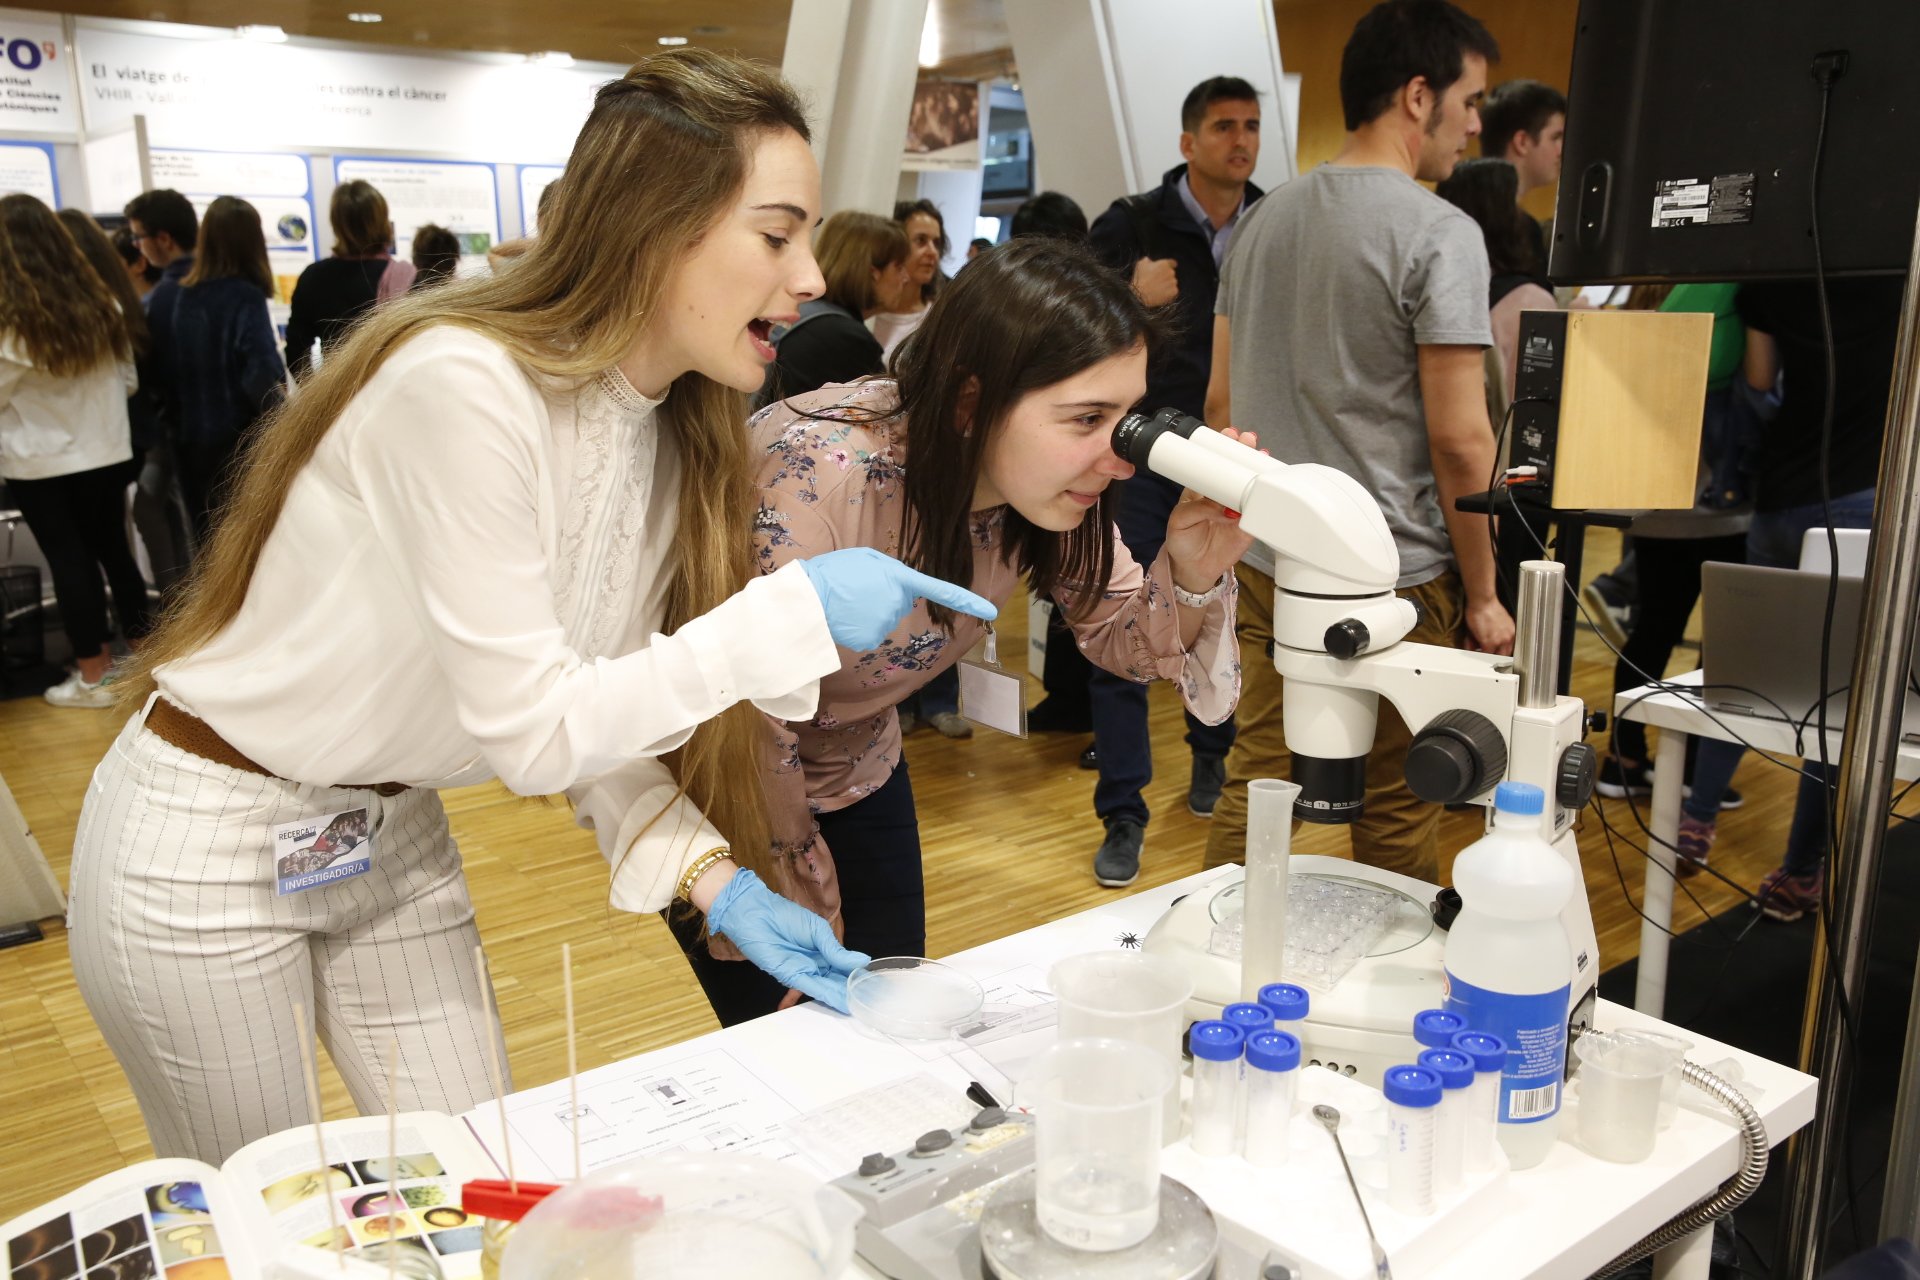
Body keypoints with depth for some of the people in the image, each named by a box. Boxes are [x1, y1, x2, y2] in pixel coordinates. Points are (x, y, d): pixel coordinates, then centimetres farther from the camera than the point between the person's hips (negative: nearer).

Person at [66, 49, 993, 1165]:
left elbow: (600, 713, -2)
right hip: (209, 849, -6)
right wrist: (794, 612, -28)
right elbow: (530, 728, -28)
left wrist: (717, 881, -14)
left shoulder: (670, 441, -4)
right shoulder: (464, 384, -29)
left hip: (395, 833, 7)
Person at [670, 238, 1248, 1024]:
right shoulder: (819, 478, -37)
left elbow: (1125, 639, -5)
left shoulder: (1046, 486, -18)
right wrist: (805, 897, -12)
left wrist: (1194, 573, -28)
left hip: (853, 765, 5)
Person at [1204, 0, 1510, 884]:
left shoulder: (1262, 221, 10)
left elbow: (1221, 399, 14)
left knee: (1255, 780, 14)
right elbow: (1459, 437, -14)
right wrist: (1483, 594, -5)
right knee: (1395, 807, 8)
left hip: (1269, 568, 6)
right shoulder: (1438, 232, -11)